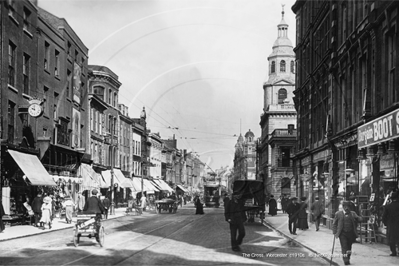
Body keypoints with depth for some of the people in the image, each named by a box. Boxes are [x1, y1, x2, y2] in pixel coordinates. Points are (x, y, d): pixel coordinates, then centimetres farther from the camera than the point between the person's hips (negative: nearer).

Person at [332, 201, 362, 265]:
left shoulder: (353, 213, 9)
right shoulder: (338, 214, 3)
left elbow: (360, 220, 4)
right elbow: (334, 224, 6)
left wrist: (357, 218, -20)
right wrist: (335, 232, -2)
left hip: (351, 233, 3)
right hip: (342, 233, -3)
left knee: (349, 247, 12)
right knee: (344, 247, -9)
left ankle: (348, 259, 28)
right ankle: (346, 261, -10)